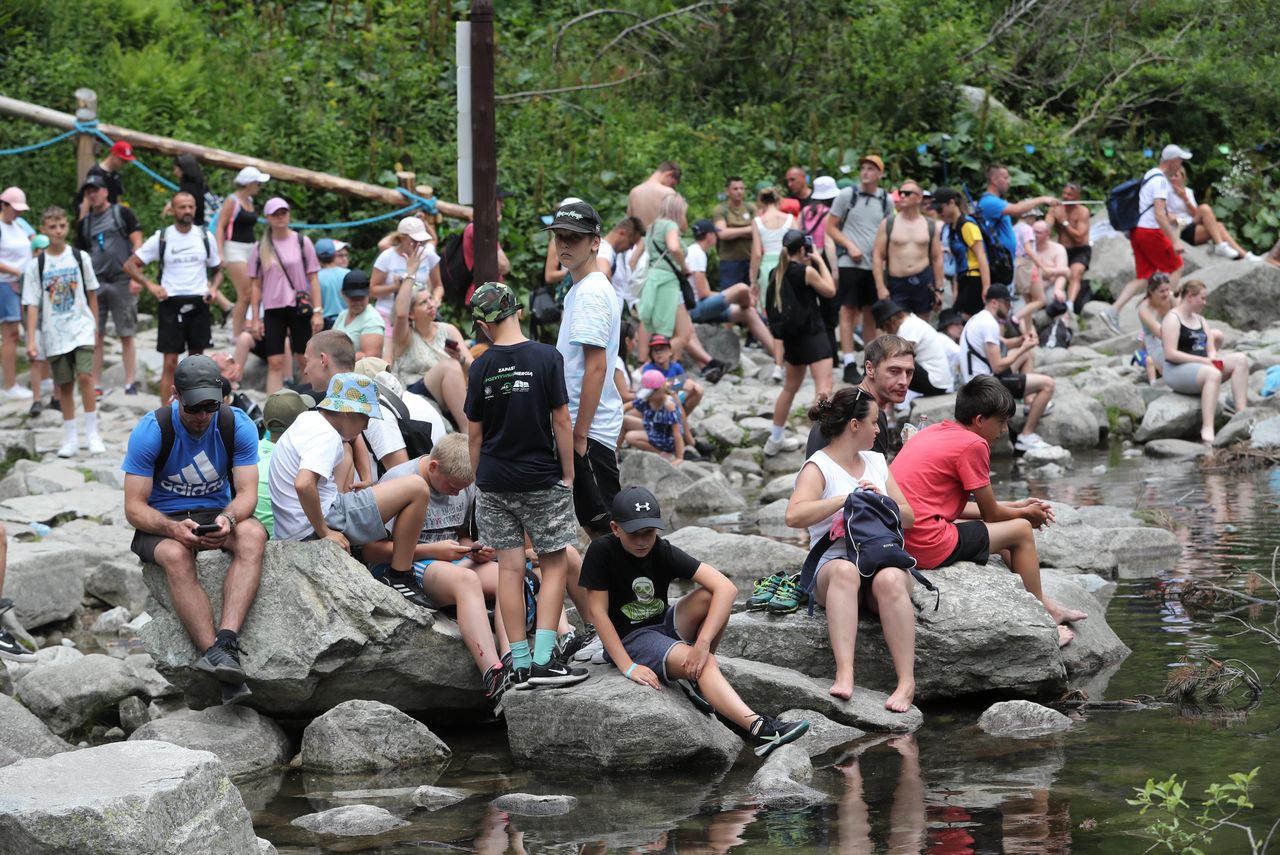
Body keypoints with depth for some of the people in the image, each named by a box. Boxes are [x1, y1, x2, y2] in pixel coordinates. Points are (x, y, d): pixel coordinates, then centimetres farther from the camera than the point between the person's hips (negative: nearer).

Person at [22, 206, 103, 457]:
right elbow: (32, 305, -3)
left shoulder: (80, 258, 1)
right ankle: (70, 439, 15)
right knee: (64, 385, 6)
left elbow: (91, 294, 10)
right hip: (54, 334, 1)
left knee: (85, 377, -15)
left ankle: (92, 434, -7)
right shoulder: (36, 266, -1)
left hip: (82, 328, -1)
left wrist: (95, 326, 11)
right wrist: (31, 341, -9)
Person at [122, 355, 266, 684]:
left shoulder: (238, 425, -7)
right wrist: (174, 529, -35)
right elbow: (134, 508, -15)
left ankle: (226, 640, -49)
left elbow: (247, 492, -9)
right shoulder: (151, 431, -14)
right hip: (161, 521, -2)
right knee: (176, 556, -38)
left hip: (216, 512, 2)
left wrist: (227, 519, -34)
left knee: (253, 534, -33)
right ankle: (214, 652, -49)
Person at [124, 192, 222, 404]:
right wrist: (150, 285, -10)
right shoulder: (161, 238, -1)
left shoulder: (205, 237, 7)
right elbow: (130, 265, 2)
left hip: (199, 304, 3)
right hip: (171, 304, -3)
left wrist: (213, 287, 1)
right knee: (170, 362, -6)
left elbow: (216, 267, 21)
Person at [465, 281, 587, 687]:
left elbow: (475, 433, 4)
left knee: (509, 569, 5)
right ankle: (543, 660, -5)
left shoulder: (481, 367, -2)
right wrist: (567, 474, 0)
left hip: (494, 482, 3)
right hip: (542, 479, -2)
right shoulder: (547, 357, -9)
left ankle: (521, 665, 7)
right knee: (554, 565, 6)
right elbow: (561, 421, -9)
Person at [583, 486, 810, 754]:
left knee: (711, 595, -22)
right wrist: (628, 667, -24)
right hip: (629, 640, -5)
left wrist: (702, 644, -33)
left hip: (665, 626, 5)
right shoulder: (601, 553, -17)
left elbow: (726, 588, -19)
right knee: (706, 663, -30)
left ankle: (696, 680, -8)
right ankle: (760, 730, -47)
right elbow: (598, 612, -16)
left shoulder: (663, 552, -10)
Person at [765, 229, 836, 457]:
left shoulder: (778, 273, 4)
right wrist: (820, 261, 4)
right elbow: (830, 291, -1)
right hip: (813, 335, -8)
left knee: (790, 387, 22)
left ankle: (775, 440, 31)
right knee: (824, 390, -12)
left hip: (791, 336, 8)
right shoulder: (807, 272, -14)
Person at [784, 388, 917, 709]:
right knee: (845, 572, -39)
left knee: (889, 580, -33)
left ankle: (907, 682, -40)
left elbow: (909, 518, 23)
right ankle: (844, 674, -51)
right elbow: (794, 515, -16)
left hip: (884, 559, 3)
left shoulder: (876, 462, 22)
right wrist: (847, 498, -16)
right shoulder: (819, 467, 3)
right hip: (832, 561, -3)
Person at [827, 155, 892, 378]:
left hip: (876, 264, 4)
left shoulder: (886, 200, 8)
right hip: (850, 262, -3)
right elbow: (830, 227, 1)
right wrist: (850, 246, -11)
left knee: (872, 314, 9)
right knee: (849, 311, -5)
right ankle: (848, 364, -6)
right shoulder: (847, 195, -1)